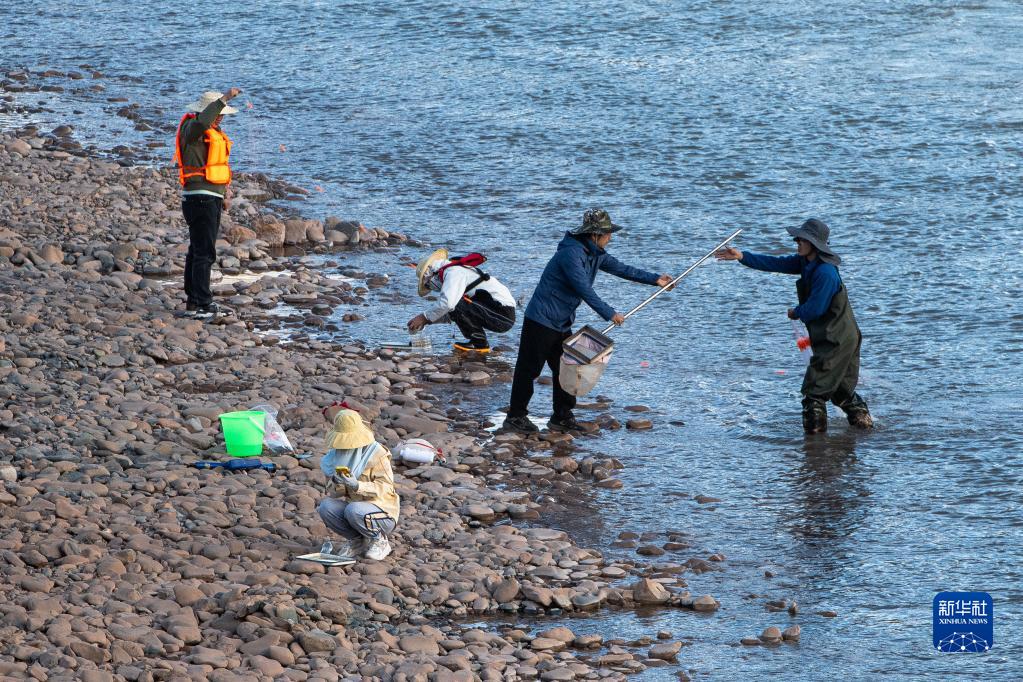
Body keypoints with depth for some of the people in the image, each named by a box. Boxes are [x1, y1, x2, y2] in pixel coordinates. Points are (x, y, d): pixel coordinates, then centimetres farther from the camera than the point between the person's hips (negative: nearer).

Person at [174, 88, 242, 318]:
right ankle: (202, 304, -11)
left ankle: (193, 298, 23)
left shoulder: (213, 133, 18)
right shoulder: (192, 128, -12)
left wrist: (225, 195, 22)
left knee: (197, 250, 16)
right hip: (200, 198, -10)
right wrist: (224, 99, -38)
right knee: (204, 252, -11)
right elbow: (202, 121, -38)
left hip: (211, 199, 10)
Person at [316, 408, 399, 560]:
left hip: (381, 510, -6)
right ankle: (357, 541, -3)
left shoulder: (377, 453, -15)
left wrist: (358, 486, -36)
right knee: (325, 506, -22)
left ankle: (379, 541, -8)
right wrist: (336, 481, -20)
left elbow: (386, 487, -20)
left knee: (354, 510, -37)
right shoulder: (338, 453, 3)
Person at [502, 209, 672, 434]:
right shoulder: (571, 254, -24)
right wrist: (609, 314, -26)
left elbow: (620, 269, 15)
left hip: (562, 323, 10)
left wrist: (655, 279, 10)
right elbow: (584, 289, -28)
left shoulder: (596, 254, 7)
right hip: (542, 320, -10)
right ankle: (516, 417, 3)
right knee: (529, 368, -3)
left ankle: (562, 417, 18)